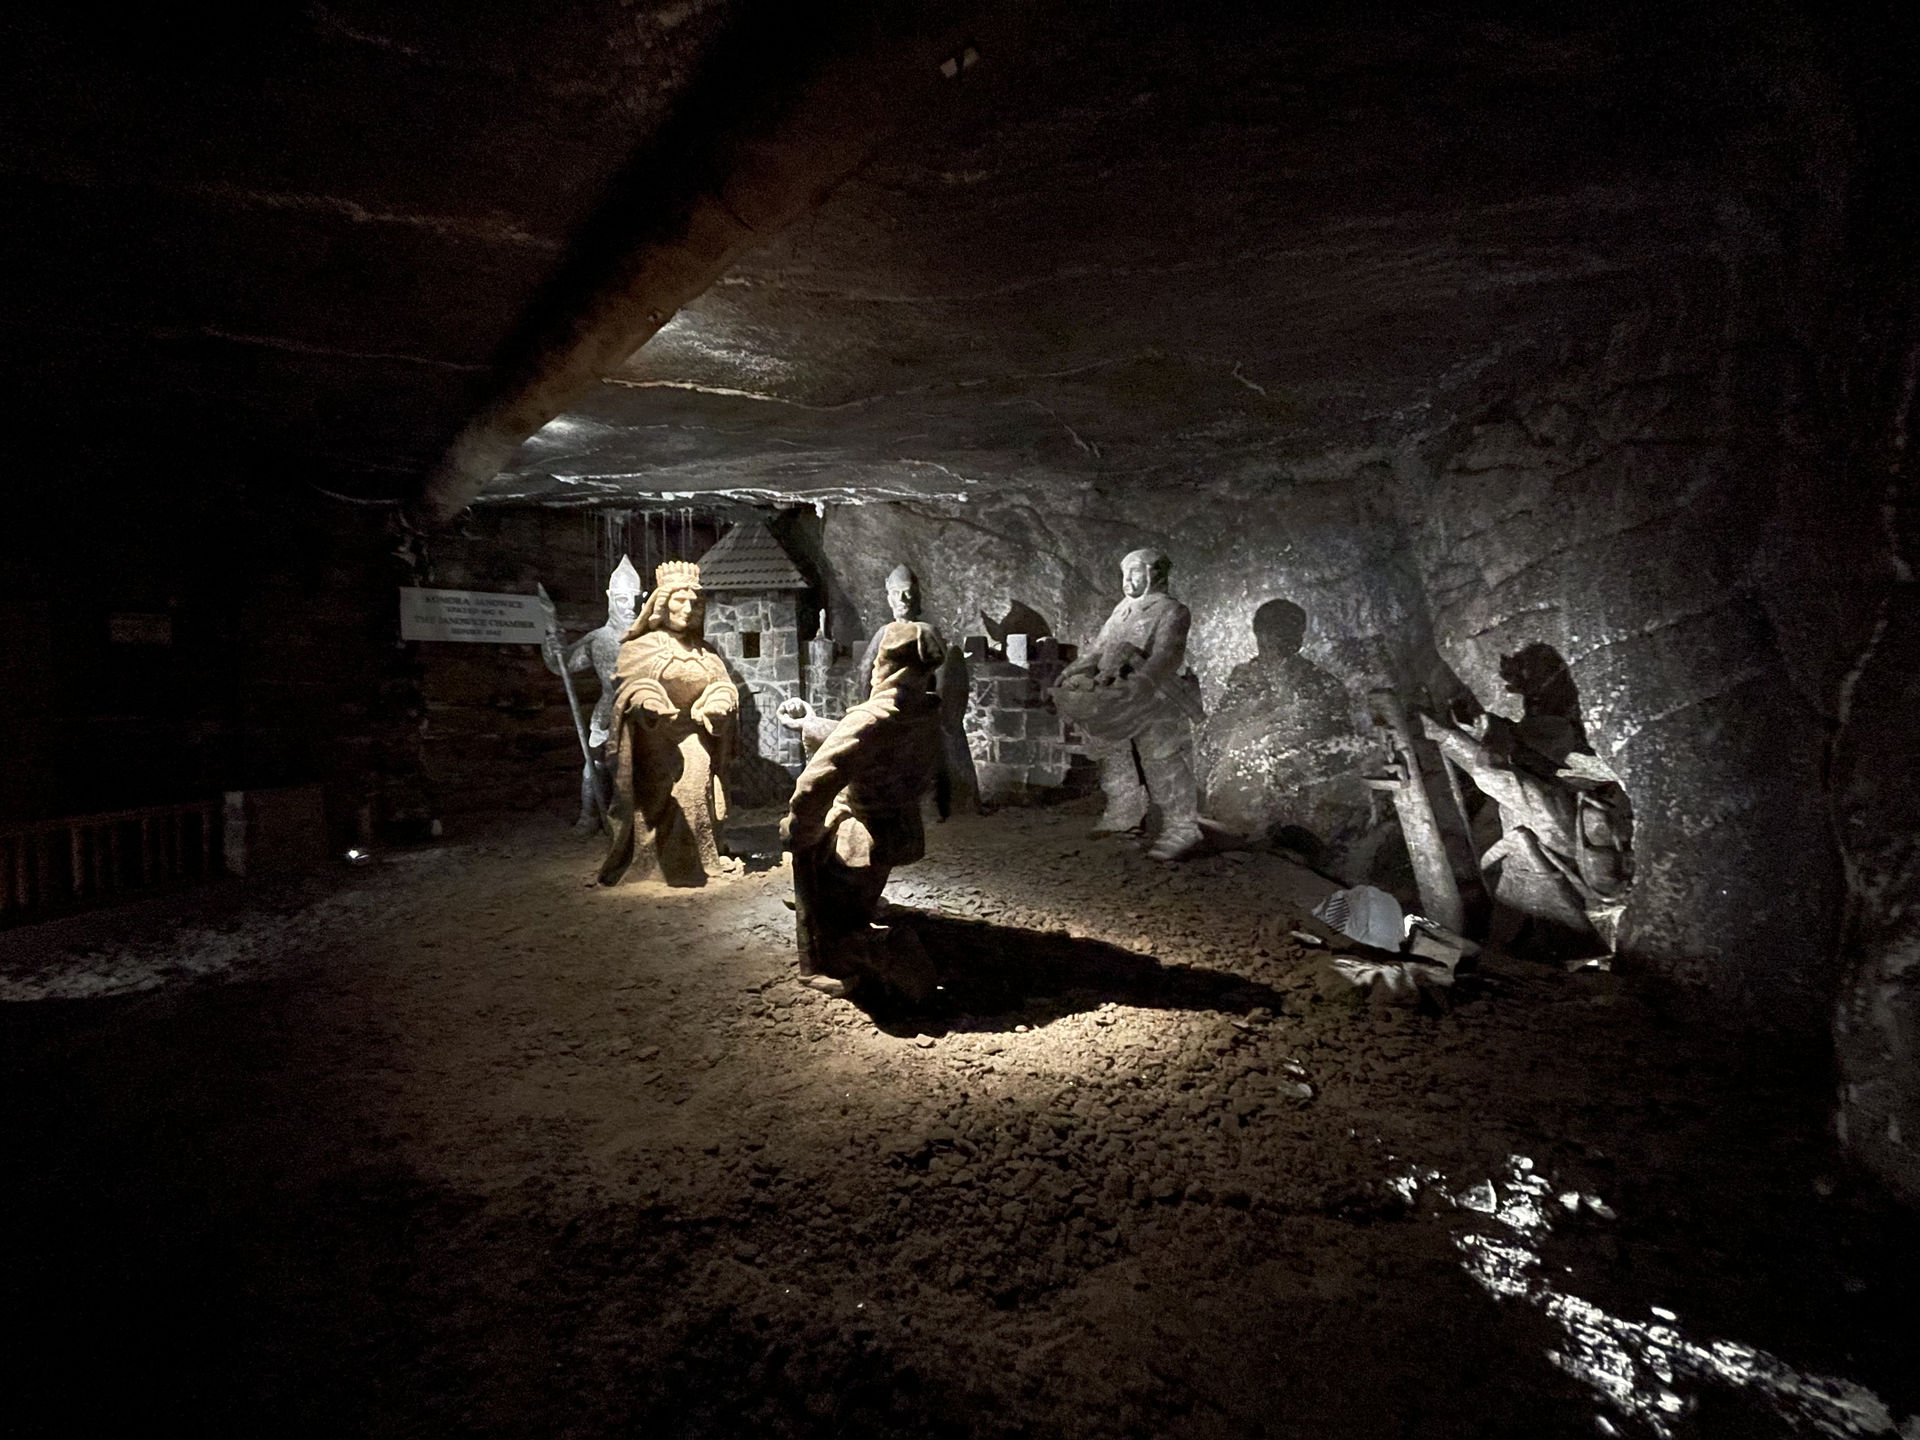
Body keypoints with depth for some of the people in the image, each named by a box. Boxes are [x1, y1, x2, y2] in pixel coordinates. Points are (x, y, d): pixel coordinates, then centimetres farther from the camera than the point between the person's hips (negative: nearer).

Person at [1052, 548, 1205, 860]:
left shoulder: (1171, 611, -6)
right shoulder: (1123, 609, 18)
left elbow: (1167, 656, -21)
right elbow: (1097, 651, 21)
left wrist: (1141, 684, -35)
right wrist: (1071, 673, 8)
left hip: (1156, 702, -8)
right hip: (1117, 704, 8)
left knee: (1164, 764, -9)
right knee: (1115, 759, 15)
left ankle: (1182, 831, -4)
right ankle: (1124, 816, 31)